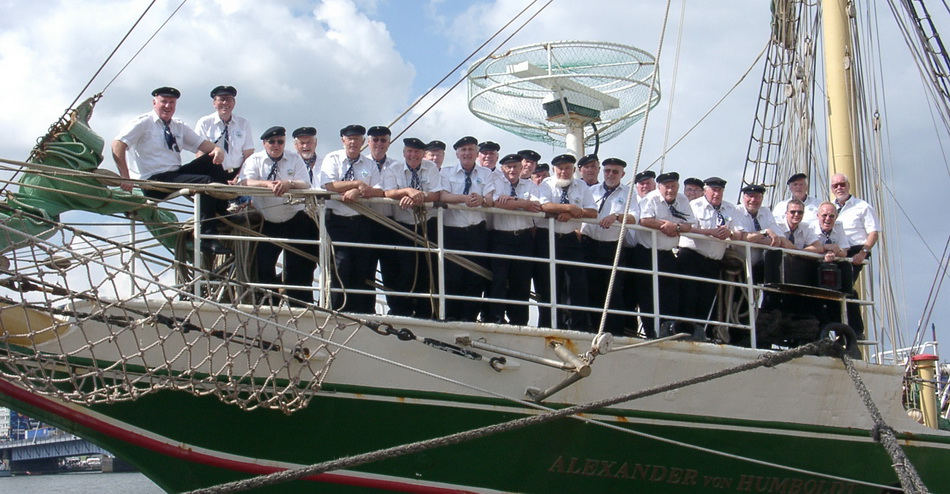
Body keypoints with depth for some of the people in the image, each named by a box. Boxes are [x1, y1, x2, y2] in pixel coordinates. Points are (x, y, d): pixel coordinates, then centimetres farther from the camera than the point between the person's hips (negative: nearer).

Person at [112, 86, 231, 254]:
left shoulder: (179, 127, 17)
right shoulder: (143, 123, -4)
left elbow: (202, 144, 9)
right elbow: (117, 145, -16)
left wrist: (217, 149, -16)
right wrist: (125, 177, -26)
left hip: (177, 174, 7)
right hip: (154, 181, -7)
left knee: (211, 159, -10)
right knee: (207, 182, -25)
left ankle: (223, 211, -12)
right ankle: (208, 237, -28)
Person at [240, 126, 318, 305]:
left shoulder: (295, 159, 6)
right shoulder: (254, 160, 4)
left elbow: (305, 184, -8)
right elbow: (246, 182, -14)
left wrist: (289, 183, -30)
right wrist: (267, 184, -32)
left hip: (295, 221, 0)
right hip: (267, 223, 0)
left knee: (299, 268, -1)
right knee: (263, 267, 0)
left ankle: (300, 306, 8)